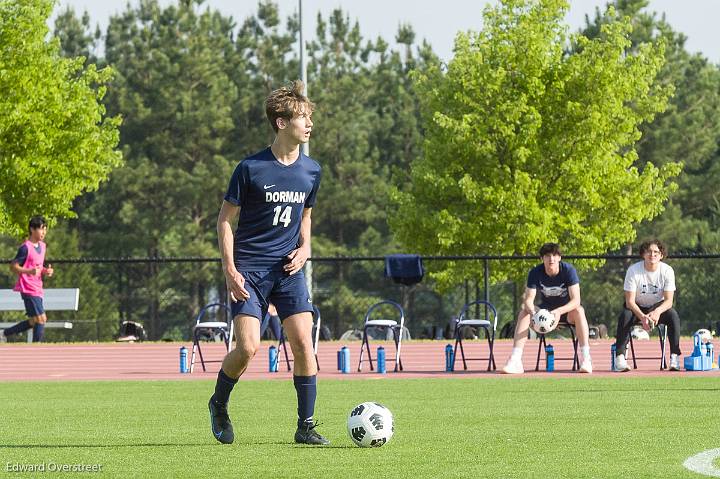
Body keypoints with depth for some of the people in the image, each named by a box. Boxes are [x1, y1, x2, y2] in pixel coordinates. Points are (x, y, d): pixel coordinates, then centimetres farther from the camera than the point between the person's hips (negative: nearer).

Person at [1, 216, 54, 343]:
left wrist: (46, 271, 3)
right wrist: (29, 271, -28)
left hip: (37, 289, 9)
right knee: (40, 319, -13)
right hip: (28, 288, -9)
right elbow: (13, 266, -14)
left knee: (33, 321, 11)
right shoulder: (25, 248, -13)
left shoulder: (42, 246, 13)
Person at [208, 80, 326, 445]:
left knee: (303, 343, -8)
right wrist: (230, 270, -11)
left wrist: (304, 248, 3)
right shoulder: (251, 168, -8)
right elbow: (225, 219, -3)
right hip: (249, 269, -4)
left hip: (287, 269, 4)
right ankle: (219, 404, 15)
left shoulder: (311, 171, 6)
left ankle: (306, 426, 1)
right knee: (248, 347, -14)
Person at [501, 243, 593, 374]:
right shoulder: (535, 273, -15)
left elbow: (576, 300, -28)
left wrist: (559, 311, -46)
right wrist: (533, 312, -44)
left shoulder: (568, 270, -21)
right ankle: (515, 361, -33)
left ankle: (586, 359, -40)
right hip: (545, 310, 2)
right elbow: (528, 299, -21)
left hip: (566, 310, -2)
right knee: (524, 313, -25)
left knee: (578, 311, -36)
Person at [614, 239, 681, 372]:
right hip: (637, 308, -1)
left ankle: (675, 357, -25)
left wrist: (657, 312, -41)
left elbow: (668, 300, -18)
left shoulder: (667, 271, -14)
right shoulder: (633, 270, -17)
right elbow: (630, 301, -20)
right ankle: (620, 357, -33)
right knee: (625, 315, -33)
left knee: (673, 315, -29)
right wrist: (642, 317, -38)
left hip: (658, 306, 1)